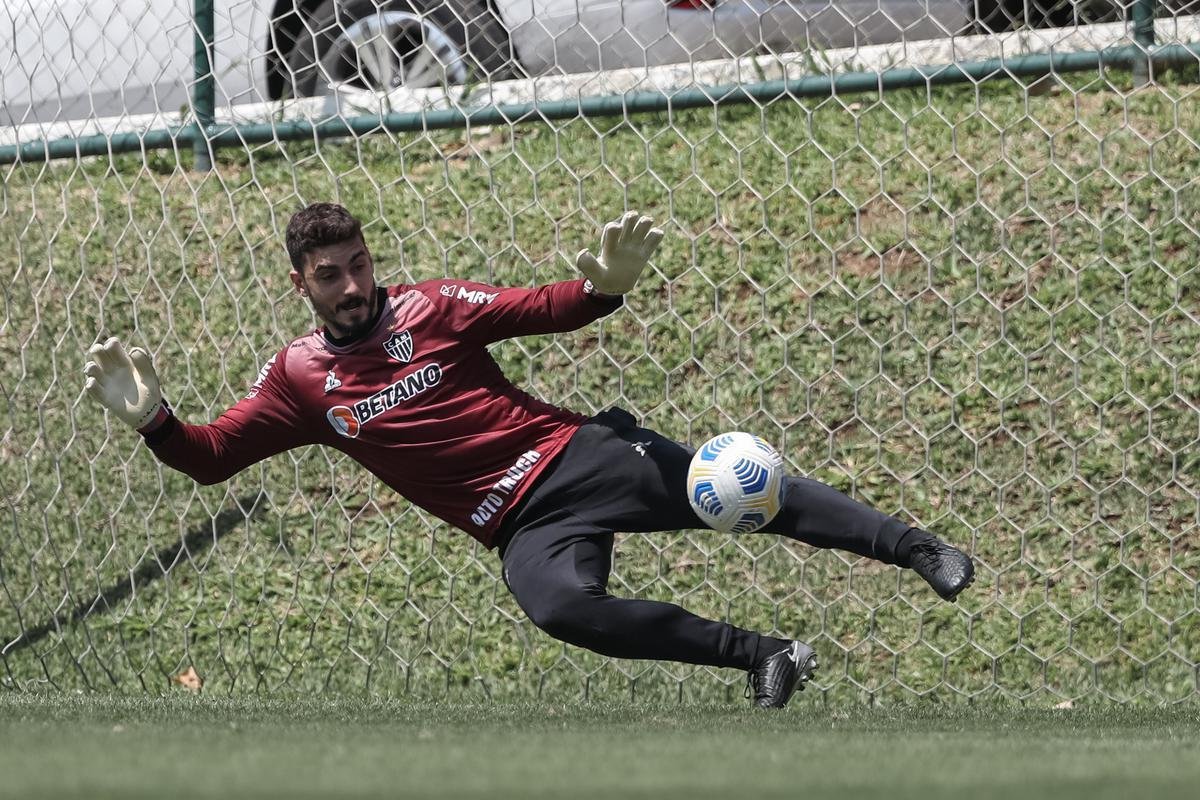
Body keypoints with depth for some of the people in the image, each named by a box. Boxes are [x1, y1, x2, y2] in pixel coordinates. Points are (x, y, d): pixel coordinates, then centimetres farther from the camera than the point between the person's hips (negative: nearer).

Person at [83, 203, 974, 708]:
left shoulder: (430, 307, 3)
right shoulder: (300, 379, 6)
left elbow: (549, 309, 1)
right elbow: (210, 456, 5)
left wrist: (605, 288, -20)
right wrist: (150, 419, -14)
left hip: (574, 453, 0)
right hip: (524, 526, 0)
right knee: (558, 603, -33)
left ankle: (915, 546, -16)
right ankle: (760, 655, -24)